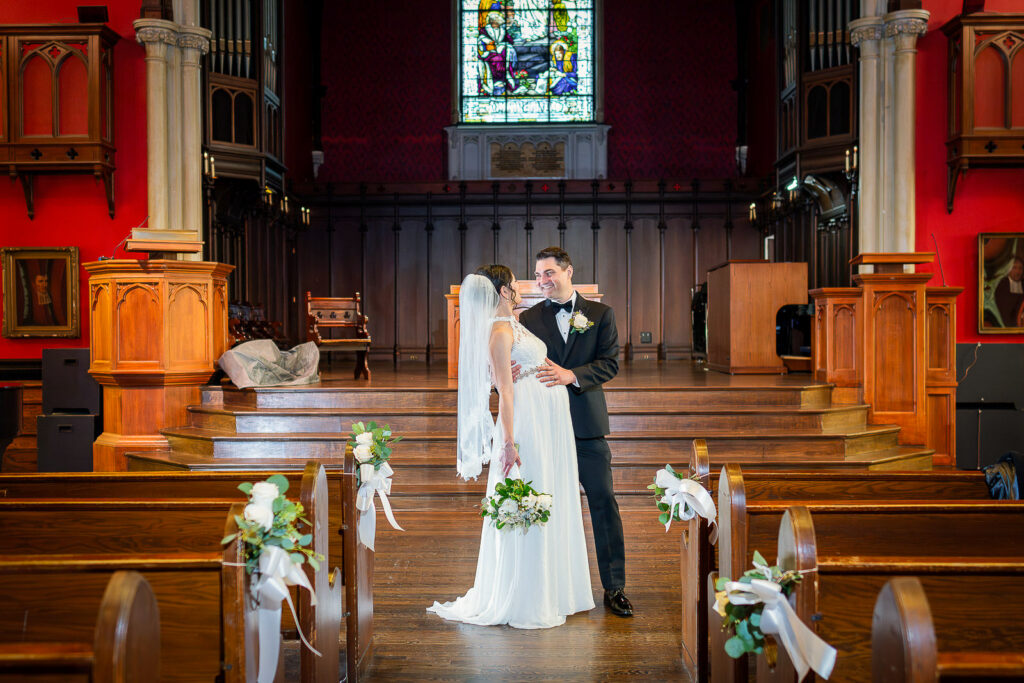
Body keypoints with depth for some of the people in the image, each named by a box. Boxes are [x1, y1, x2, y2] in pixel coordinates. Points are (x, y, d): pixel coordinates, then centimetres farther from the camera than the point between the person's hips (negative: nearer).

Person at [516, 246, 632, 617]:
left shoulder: (600, 314, 5)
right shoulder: (528, 318, 8)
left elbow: (610, 363, -4)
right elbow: (521, 367, 5)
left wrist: (571, 375, -19)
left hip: (587, 422, -1)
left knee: (604, 502, -1)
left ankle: (614, 587, 8)